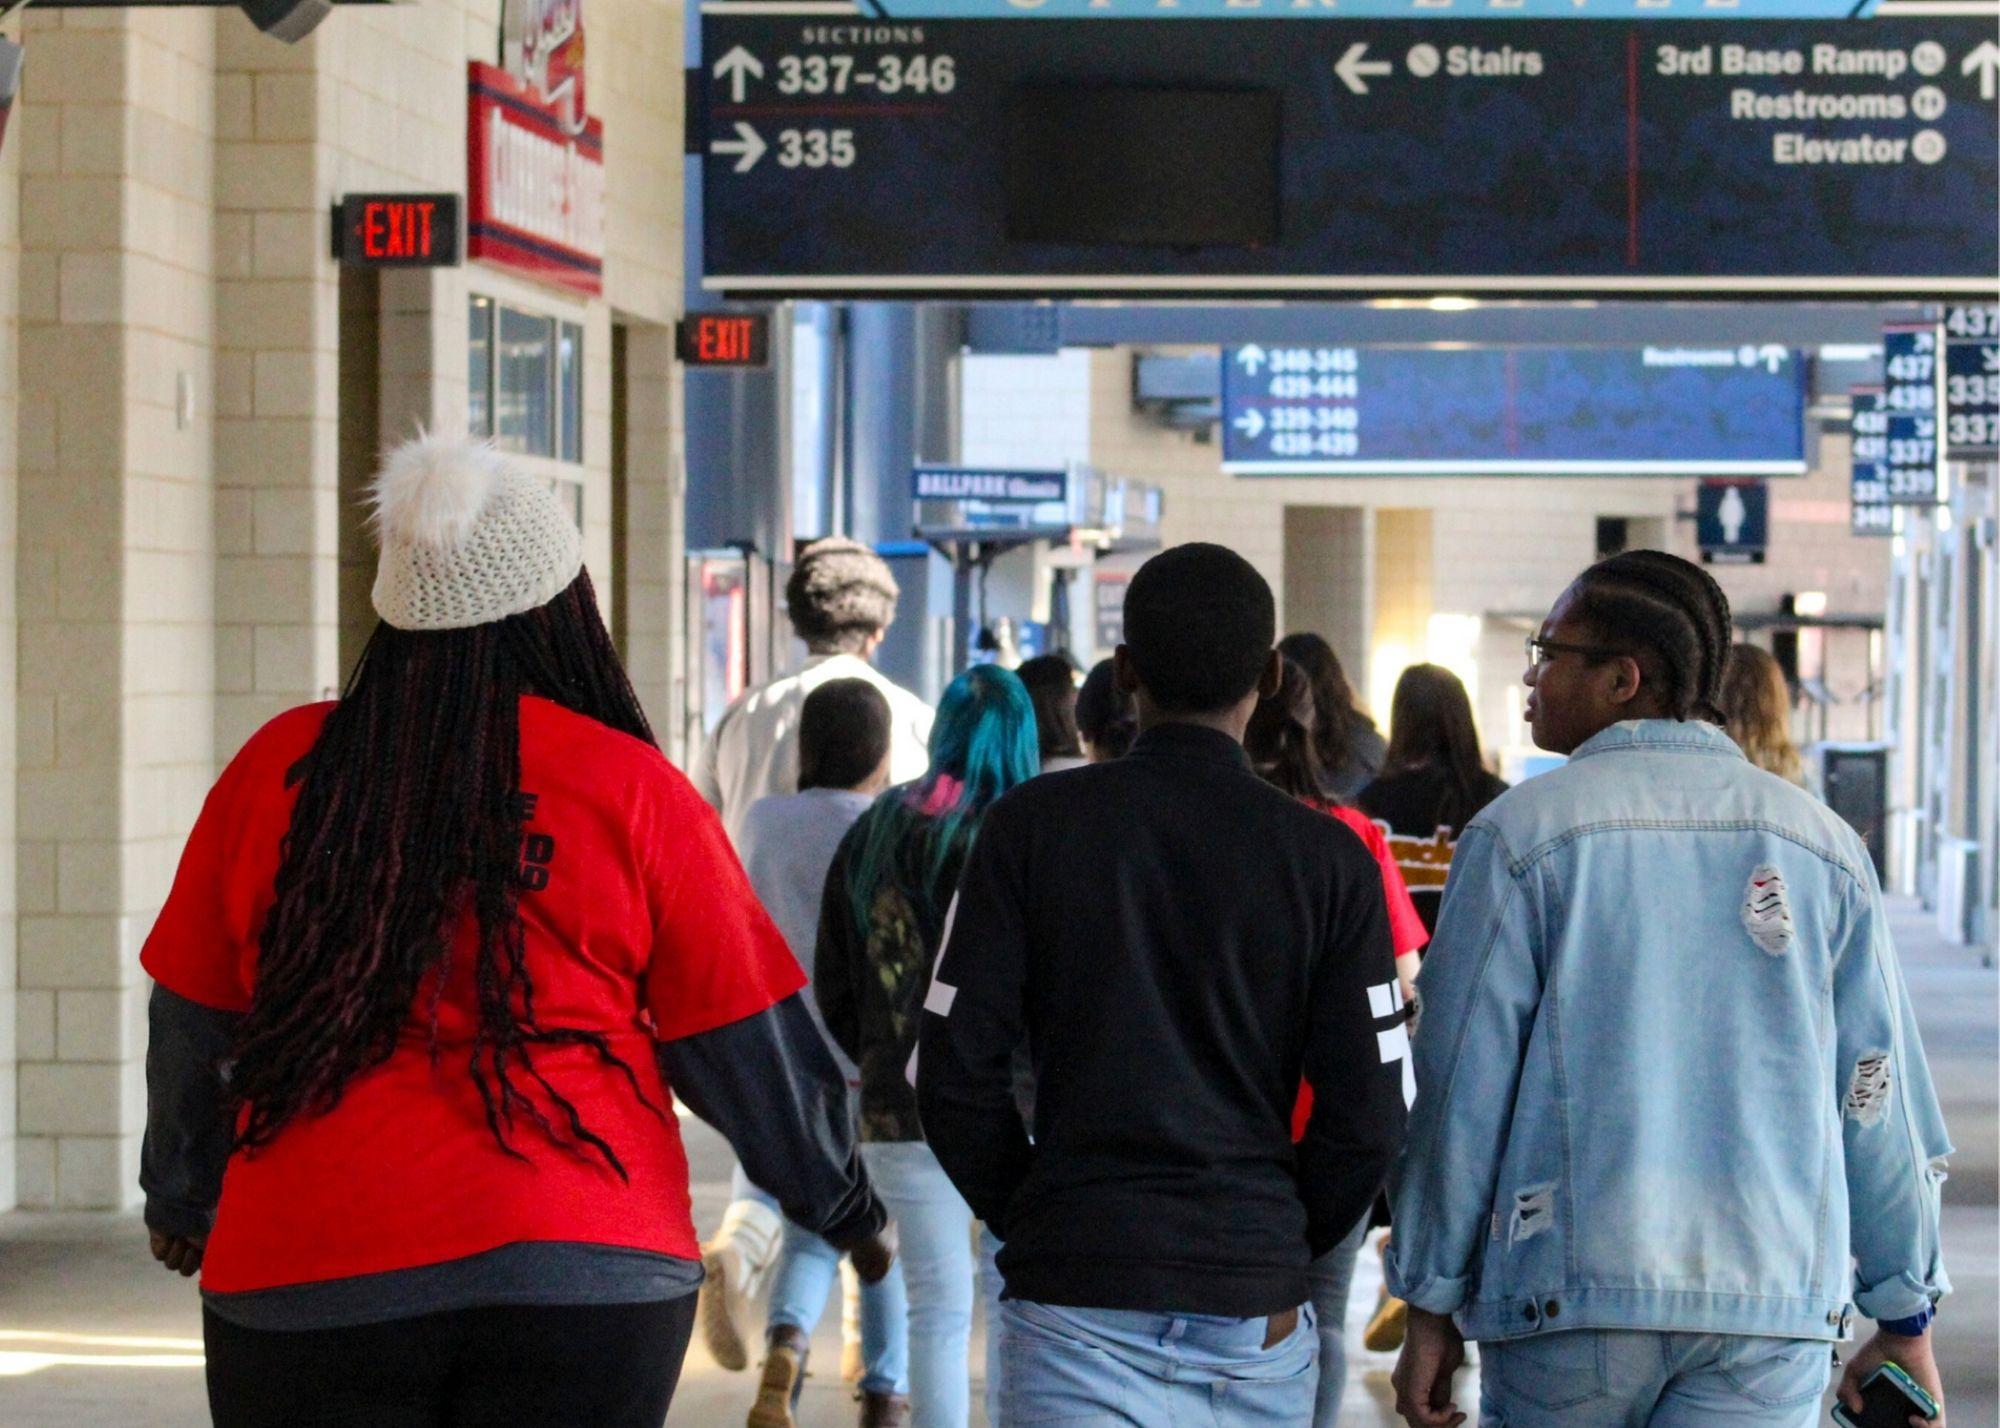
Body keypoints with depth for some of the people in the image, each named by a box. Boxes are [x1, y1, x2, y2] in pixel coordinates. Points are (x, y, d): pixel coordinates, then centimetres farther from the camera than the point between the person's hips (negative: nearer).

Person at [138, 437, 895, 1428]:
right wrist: (844, 1208, 20)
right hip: (579, 1272, -1)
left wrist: (179, 1202, 31)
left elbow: (192, 1028, 13)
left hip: (303, 1281, 1)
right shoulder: (631, 790, -1)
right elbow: (746, 1050, 4)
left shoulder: (279, 771, 4)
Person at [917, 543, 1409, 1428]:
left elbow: (955, 1076, -2)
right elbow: (1366, 1115, -1)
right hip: (1253, 1314, 1)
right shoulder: (1327, 859, 0)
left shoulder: (1032, 828, 0)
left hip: (1077, 1300, -1)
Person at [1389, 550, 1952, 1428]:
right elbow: (1879, 1098, 9)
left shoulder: (1520, 833, -2)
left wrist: (1432, 1303, 5)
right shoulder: (1823, 845, 8)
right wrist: (1906, 1318, 16)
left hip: (1574, 1291, -2)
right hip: (1779, 1303, 2)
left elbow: (1463, 1084, -2)